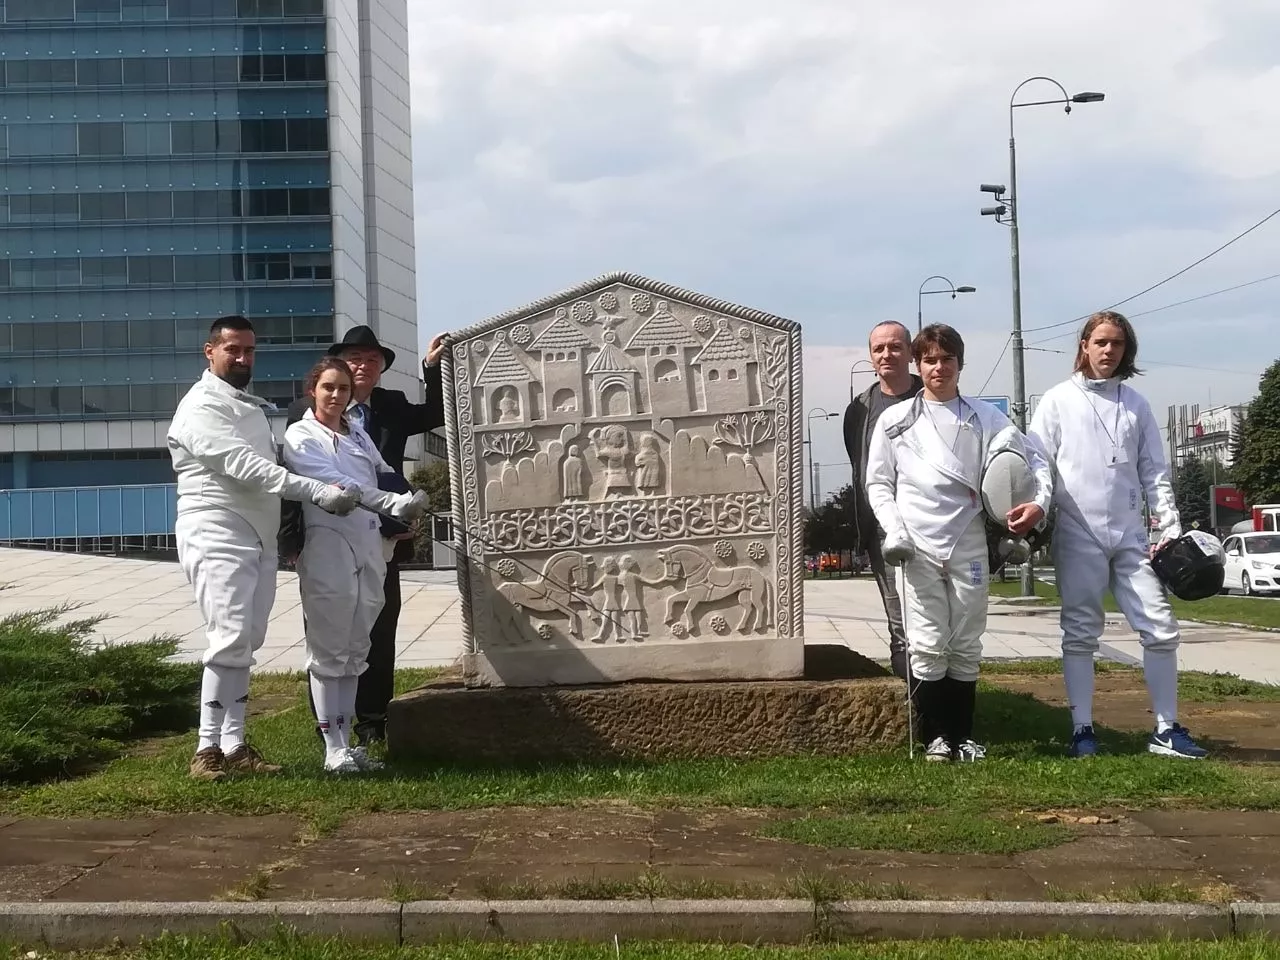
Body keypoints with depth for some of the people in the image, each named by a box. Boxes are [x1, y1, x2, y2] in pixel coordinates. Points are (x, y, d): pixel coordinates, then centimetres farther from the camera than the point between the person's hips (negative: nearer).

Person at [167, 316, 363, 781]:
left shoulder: (250, 405, 21)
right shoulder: (202, 407, -9)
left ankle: (234, 746, 10)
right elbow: (244, 468, -20)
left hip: (259, 540, 9)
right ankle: (208, 749, -11)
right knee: (230, 641, -15)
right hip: (217, 538, -9)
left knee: (245, 644, 7)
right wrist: (318, 492, -24)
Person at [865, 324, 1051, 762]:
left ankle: (962, 735, 15)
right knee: (927, 646, -4)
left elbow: (1033, 457, 10)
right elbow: (878, 484, 9)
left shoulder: (984, 416, 10)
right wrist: (893, 528, -5)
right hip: (917, 545, -1)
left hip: (968, 543, 1)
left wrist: (1040, 501, -7)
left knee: (966, 645, 5)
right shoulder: (895, 420, 8)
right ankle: (935, 736, 6)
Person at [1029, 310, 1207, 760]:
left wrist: (1171, 528, 5)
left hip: (1130, 535, 3)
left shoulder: (1136, 404, 12)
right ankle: (1082, 730, 9)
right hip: (1078, 535, -3)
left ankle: (1167, 729, 7)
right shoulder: (1058, 400, 3)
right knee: (1080, 634, 3)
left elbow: (1154, 472, 12)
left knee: (1160, 629, -1)